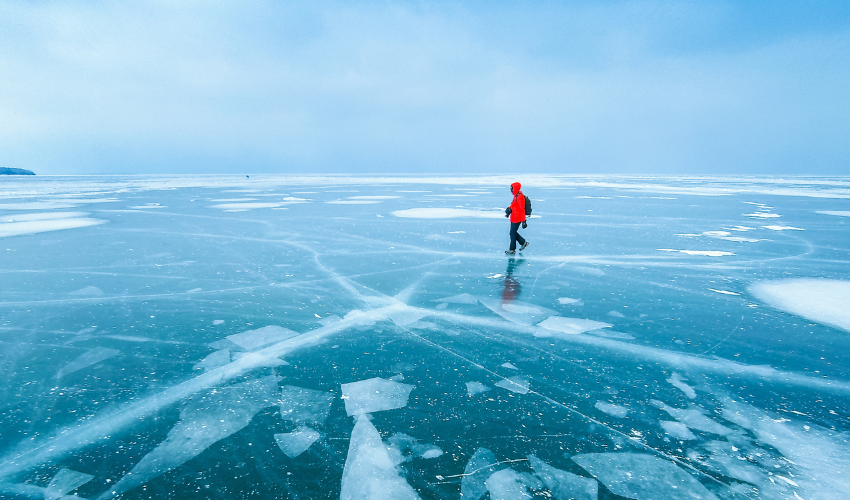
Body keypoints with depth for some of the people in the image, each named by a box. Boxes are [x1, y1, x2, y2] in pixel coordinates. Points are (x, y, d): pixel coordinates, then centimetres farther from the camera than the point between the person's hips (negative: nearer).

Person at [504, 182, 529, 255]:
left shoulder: (520, 197, -21)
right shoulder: (516, 195, 10)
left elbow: (522, 209, -23)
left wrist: (523, 221, -22)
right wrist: (509, 209, 2)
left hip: (517, 219, -10)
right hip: (514, 218, 10)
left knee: (513, 233, -1)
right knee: (513, 232, 17)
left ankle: (512, 250, 11)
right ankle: (523, 242, 29)